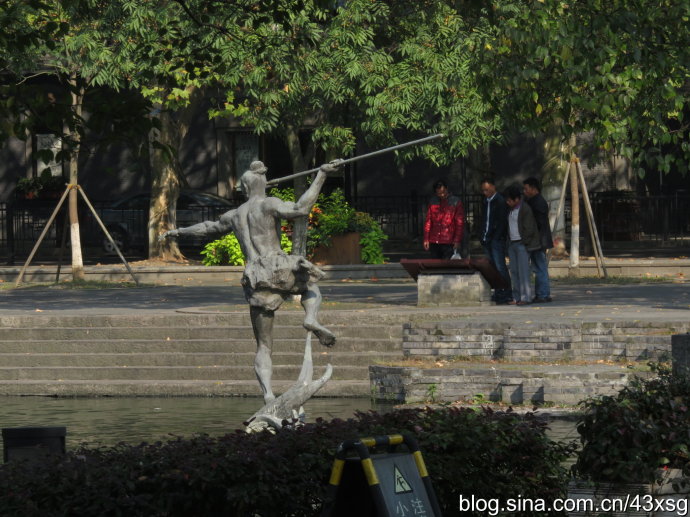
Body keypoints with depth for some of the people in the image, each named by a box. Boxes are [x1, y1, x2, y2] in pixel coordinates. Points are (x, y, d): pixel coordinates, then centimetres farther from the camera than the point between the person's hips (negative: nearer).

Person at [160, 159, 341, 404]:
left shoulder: (234, 215, 18)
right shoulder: (268, 205, 0)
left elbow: (209, 227, 36)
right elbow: (300, 208, -18)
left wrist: (178, 231, 55)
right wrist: (321, 175, -16)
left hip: (256, 281, 4)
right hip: (278, 268, -4)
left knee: (263, 347, 7)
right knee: (311, 285, 30)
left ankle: (268, 394, -12)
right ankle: (311, 318, -3)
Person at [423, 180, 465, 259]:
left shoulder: (456, 202, 1)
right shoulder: (433, 202, 11)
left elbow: (460, 223, -1)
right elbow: (428, 221, 13)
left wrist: (457, 240, -9)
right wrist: (426, 239, 6)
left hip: (448, 243, -4)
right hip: (434, 242, 4)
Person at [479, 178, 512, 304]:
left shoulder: (500, 201, -6)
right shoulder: (485, 202, 18)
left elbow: (502, 222, -11)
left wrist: (495, 238, -15)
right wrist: (482, 236, 11)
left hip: (497, 240, -8)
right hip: (487, 240, 8)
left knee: (500, 267, -11)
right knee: (492, 268, 5)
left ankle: (507, 295, -10)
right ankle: (498, 294, 6)